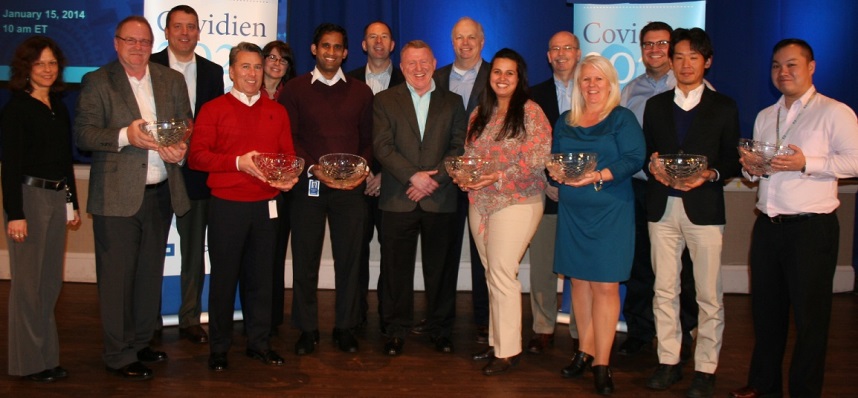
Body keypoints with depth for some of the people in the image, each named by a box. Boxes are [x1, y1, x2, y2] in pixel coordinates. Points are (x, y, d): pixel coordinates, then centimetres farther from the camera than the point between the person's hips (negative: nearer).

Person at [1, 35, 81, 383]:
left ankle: (47, 356, 20)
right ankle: (29, 362, 10)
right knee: (29, 282, 0)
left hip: (58, 198, 7)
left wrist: (73, 203, 17)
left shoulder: (59, 107, 14)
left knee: (50, 281, 11)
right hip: (29, 197, -7)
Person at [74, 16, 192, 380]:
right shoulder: (97, 82, 0)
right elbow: (83, 134, -7)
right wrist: (125, 136, -22)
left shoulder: (172, 80, 11)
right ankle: (118, 354, 14)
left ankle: (141, 342, 29)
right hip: (117, 197, -4)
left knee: (150, 274, 14)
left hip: (161, 194, 4)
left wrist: (181, 149, -9)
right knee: (117, 277, 1)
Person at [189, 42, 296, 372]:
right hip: (227, 205, -3)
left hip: (266, 205, 3)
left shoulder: (277, 112, 11)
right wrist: (238, 162, -18)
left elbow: (289, 154, 11)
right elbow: (197, 156, -6)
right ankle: (219, 348, 19)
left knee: (260, 276, 11)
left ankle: (259, 342, 23)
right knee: (224, 277, 6)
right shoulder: (213, 109, 1)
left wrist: (290, 176, -10)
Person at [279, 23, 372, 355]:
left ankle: (345, 327, 17)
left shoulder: (361, 92, 11)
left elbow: (368, 140, 11)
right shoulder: (295, 89, 6)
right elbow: (288, 139, 1)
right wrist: (313, 169, -12)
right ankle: (307, 329, 15)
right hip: (309, 185, -1)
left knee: (349, 258, 4)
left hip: (350, 188, 1)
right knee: (305, 258, 3)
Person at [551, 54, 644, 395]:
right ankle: (585, 351, 21)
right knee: (579, 281, 8)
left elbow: (634, 158, -12)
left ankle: (602, 362, 3)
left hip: (610, 211, -4)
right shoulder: (565, 121, 14)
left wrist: (599, 176, -23)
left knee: (604, 286, -5)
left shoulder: (622, 118, -1)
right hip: (572, 211, 5)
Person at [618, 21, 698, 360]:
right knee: (639, 264, 10)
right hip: (638, 188, 4)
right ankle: (638, 330, 23)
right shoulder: (628, 93, 12)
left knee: (681, 266, 4)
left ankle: (682, 335, 18)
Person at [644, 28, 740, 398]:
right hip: (662, 207, 3)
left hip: (704, 207, -2)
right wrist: (653, 166, -9)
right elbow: (646, 153, 12)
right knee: (664, 290, 7)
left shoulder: (723, 107, 6)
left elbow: (733, 159, 4)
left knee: (708, 295, 1)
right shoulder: (656, 105, 13)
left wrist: (710, 174, -15)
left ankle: (705, 368, 12)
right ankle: (668, 361, 19)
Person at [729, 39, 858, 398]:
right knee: (765, 309, 13)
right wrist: (750, 169, 1)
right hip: (767, 225, 6)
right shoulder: (764, 117, 17)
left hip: (811, 228, -6)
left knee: (809, 315, 3)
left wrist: (806, 163, -22)